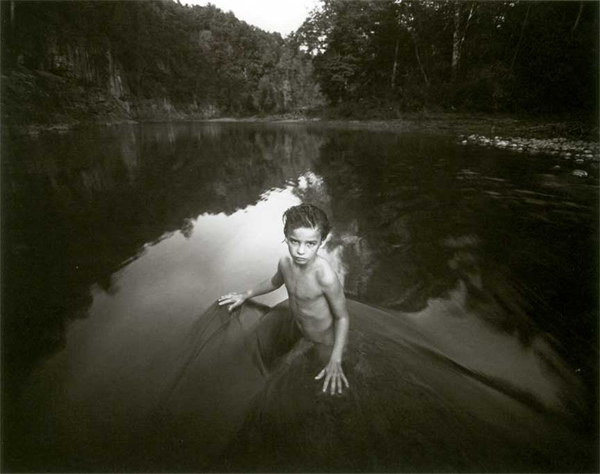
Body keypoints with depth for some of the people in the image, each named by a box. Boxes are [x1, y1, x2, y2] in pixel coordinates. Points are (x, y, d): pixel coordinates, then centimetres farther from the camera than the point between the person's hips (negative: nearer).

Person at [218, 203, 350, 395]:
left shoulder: (325, 276, -37)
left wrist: (335, 361, -29)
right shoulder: (285, 262, -17)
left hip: (324, 344, -5)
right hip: (298, 336, 5)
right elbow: (275, 282, 8)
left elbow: (342, 317, -24)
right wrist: (245, 295, 14)